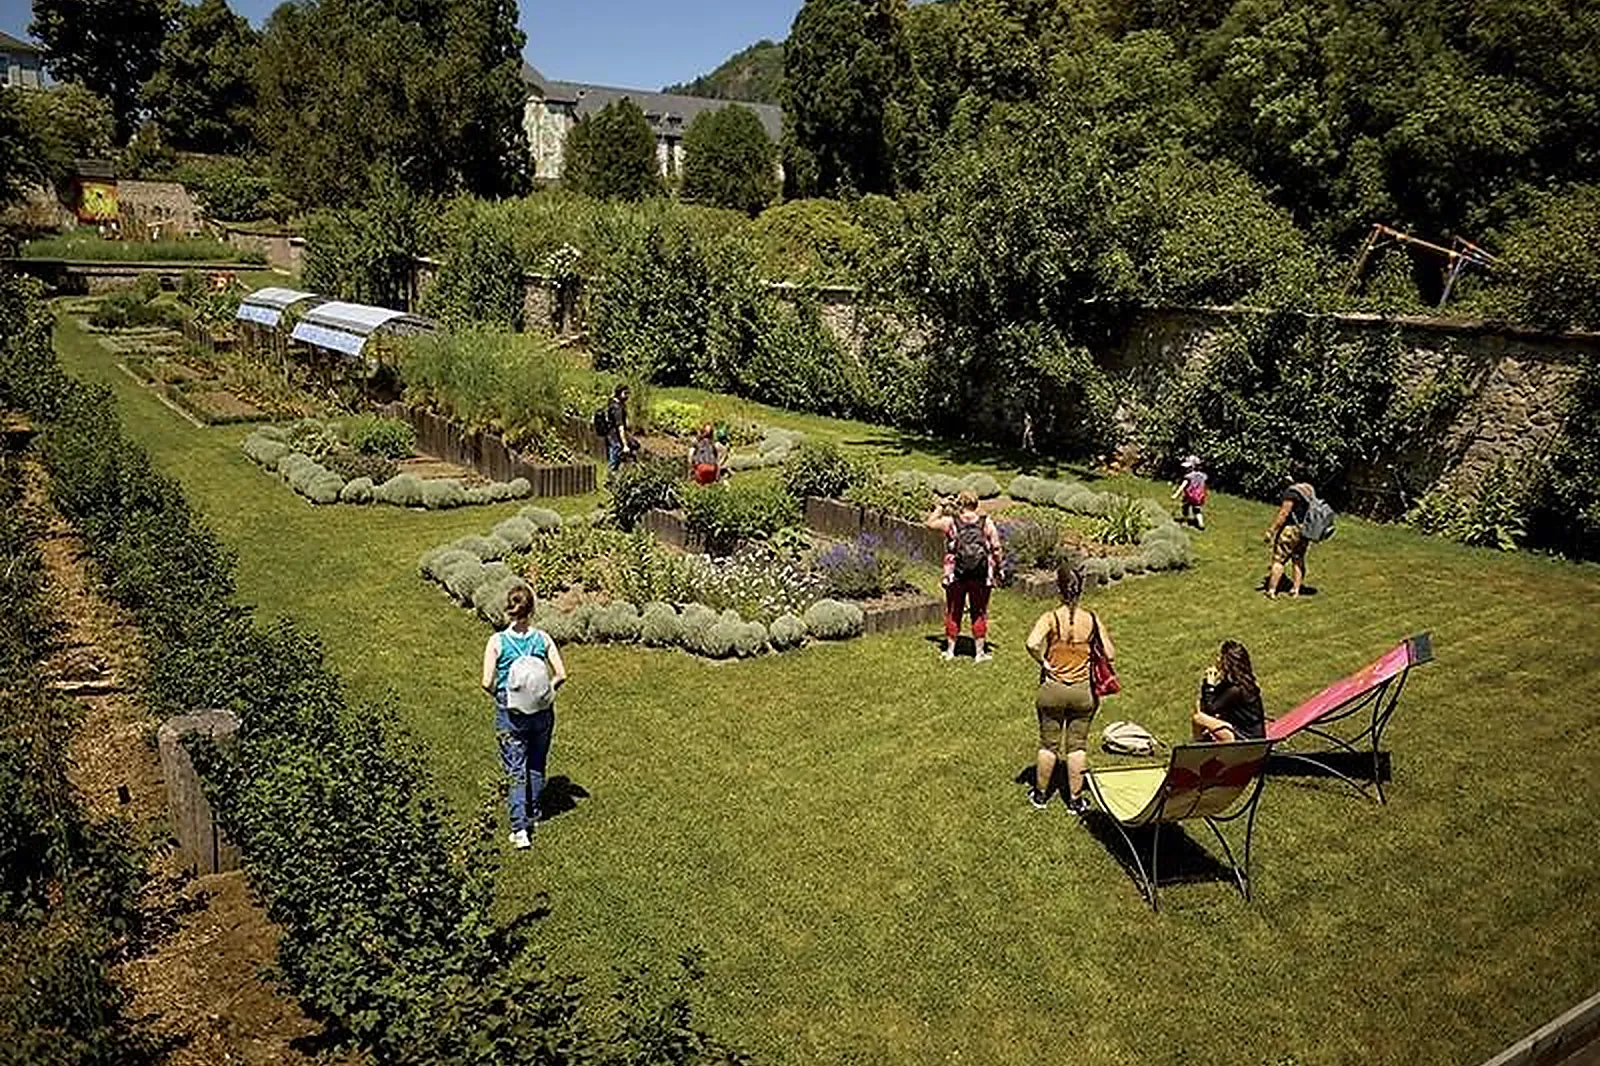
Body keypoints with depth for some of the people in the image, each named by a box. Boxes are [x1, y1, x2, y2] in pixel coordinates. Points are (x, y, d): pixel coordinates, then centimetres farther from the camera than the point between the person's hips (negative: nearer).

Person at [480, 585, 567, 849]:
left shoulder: (497, 642, -11)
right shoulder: (543, 639, -7)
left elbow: (487, 683, -13)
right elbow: (561, 675, -6)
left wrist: (500, 695, 7)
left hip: (510, 712, -2)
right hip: (541, 710, 2)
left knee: (515, 771, 2)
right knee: (536, 765, 20)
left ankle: (520, 829, -5)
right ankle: (532, 814, 35)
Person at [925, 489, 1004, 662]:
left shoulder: (950, 522, -7)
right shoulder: (986, 523, -6)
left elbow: (929, 523, 8)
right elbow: (996, 549, -5)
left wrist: (940, 506, 13)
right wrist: (998, 567, 8)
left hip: (956, 577, 0)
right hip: (981, 578, 0)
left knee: (953, 613, 14)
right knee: (979, 614, 11)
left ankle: (950, 650, 22)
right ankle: (980, 652, 16)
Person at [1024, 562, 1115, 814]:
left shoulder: (1050, 618, -14)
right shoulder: (1092, 620, -7)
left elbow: (1032, 644, -30)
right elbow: (1110, 654, -5)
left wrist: (1043, 662, -12)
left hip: (1053, 689, -1)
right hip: (1083, 691, 1)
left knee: (1048, 744, 13)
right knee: (1077, 745, 13)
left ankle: (1040, 795, 27)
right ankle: (1075, 799, 20)